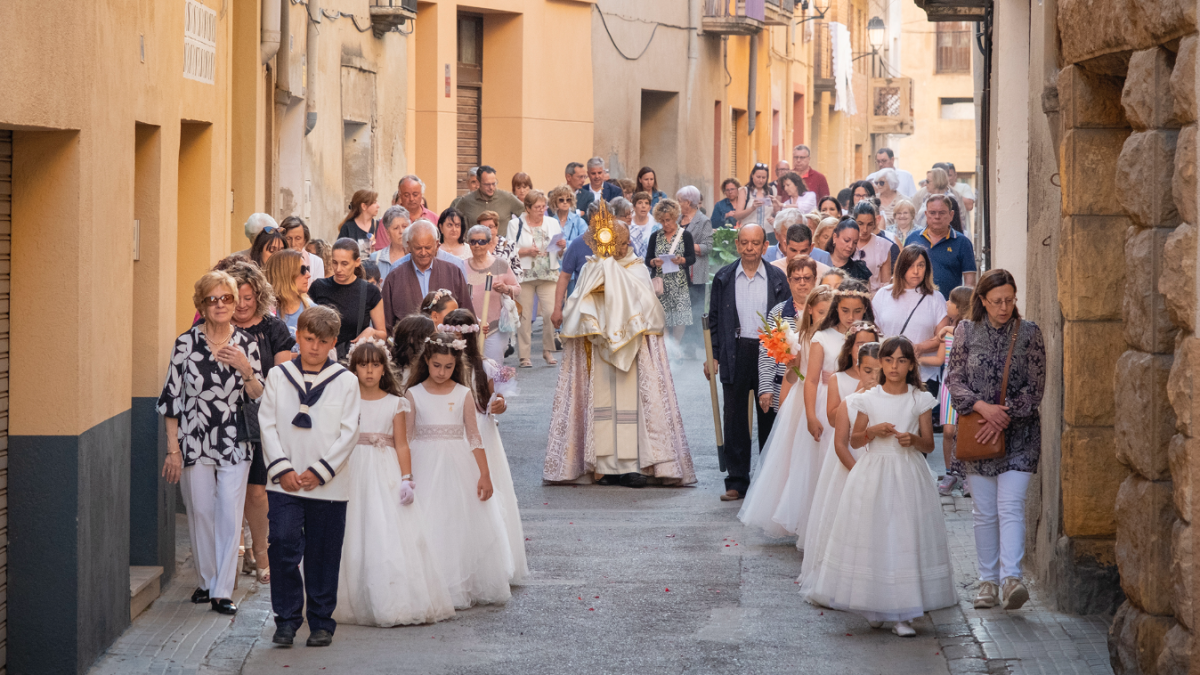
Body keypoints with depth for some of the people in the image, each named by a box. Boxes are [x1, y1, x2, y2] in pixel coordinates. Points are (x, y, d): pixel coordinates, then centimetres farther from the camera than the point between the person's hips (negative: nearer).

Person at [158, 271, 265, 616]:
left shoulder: (246, 343, 1)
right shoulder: (186, 343, -4)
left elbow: (258, 397, 4)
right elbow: (171, 397, -1)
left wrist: (246, 369, -16)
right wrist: (173, 448, -3)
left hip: (234, 443, 1)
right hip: (194, 442, -1)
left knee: (230, 515, -3)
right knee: (200, 513, 7)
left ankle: (223, 591, 2)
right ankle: (207, 581, 25)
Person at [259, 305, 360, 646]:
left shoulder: (345, 381, 3)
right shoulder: (279, 376, 6)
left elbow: (349, 433, -1)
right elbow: (267, 424, 2)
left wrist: (319, 472, -8)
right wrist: (282, 468, -8)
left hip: (327, 486, 0)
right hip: (285, 484, 0)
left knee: (323, 556, 5)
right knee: (283, 547, -9)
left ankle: (321, 623, 15)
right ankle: (287, 619, 2)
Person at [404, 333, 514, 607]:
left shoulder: (463, 394, 2)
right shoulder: (413, 395, 1)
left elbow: (474, 437, 2)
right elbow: (405, 438, 2)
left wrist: (485, 474, -2)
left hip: (458, 467, 1)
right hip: (425, 467, -1)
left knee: (463, 526, 2)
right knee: (429, 529, -3)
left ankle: (466, 588, 13)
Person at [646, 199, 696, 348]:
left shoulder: (685, 235, 1)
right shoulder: (655, 236, 9)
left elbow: (692, 259, -2)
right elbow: (647, 260, 7)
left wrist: (681, 260, -22)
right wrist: (653, 262, -15)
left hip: (679, 283, -2)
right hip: (659, 283, 2)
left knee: (680, 318, -4)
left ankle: (676, 346, 9)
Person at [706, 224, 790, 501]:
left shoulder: (778, 278, 2)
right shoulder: (724, 277, 5)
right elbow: (715, 319, 8)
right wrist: (714, 356, 3)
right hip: (736, 352, 1)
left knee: (770, 417, 5)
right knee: (735, 419, 2)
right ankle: (737, 481, 8)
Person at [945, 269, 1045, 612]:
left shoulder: (1029, 333, 1)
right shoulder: (967, 332, 5)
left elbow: (1035, 387, -1)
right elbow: (955, 380, 2)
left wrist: (1002, 417, -11)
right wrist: (982, 407, -15)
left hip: (1018, 433, -1)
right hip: (976, 432, 2)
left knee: (1010, 506, -13)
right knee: (984, 512, 5)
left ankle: (1010, 578, -21)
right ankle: (987, 581, 12)